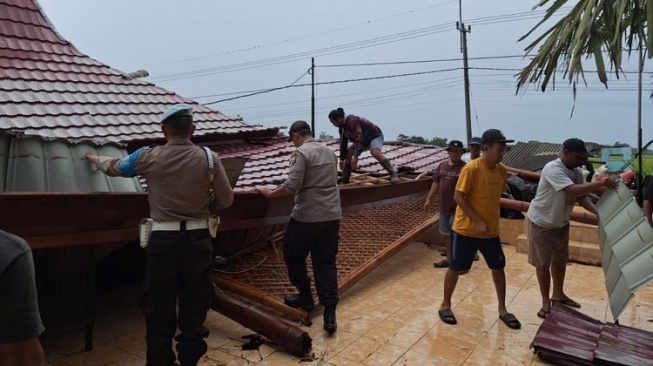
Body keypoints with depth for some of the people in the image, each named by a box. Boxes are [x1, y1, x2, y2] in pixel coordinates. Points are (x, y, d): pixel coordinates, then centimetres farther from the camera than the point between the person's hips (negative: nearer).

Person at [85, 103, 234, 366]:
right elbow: (225, 200, -3)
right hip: (198, 239, 0)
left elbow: (113, 167, 15)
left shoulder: (148, 157, -4)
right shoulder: (209, 158, -7)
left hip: (163, 240, 0)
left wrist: (96, 159, 37)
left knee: (159, 305, 16)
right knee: (194, 304, 14)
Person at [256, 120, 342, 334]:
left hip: (307, 216, -7)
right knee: (325, 261, 9)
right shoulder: (329, 152, 13)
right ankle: (330, 312, 3)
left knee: (293, 255, 16)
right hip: (332, 216, 7)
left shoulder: (301, 153, -11)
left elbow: (291, 187, -20)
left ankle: (305, 297, 27)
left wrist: (269, 193, -5)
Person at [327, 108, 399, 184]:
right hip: (364, 139, 9)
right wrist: (342, 159, 7)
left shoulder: (352, 121, -31)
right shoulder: (342, 126, -2)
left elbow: (359, 138, -40)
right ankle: (344, 179, 6)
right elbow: (343, 143, 6)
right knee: (348, 153, -1)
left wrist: (355, 156, -46)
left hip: (375, 136, -9)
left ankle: (393, 175, -34)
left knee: (375, 152, -36)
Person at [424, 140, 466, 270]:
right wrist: (429, 199, 13)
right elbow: (436, 183, 15)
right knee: (446, 234, 16)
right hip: (444, 207, 7)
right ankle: (449, 259, 29)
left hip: (457, 208, -7)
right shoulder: (442, 166, 8)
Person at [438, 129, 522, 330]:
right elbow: (458, 197, -19)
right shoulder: (471, 168, -18)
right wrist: (478, 222, -22)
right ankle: (445, 305, 24)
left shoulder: (501, 170, 2)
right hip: (467, 229, -6)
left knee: (498, 267, 12)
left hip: (491, 230, 6)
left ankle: (502, 309, 29)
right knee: (455, 268, 6)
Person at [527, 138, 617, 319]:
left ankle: (558, 294, 38)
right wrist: (601, 183, -38)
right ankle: (546, 302, 16)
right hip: (541, 223, -8)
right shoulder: (552, 169, -28)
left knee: (560, 260, 19)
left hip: (561, 222, 8)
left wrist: (598, 211, -16)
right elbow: (573, 190, -38)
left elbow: (582, 196, -1)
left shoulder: (577, 172, -1)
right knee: (543, 264, 2)